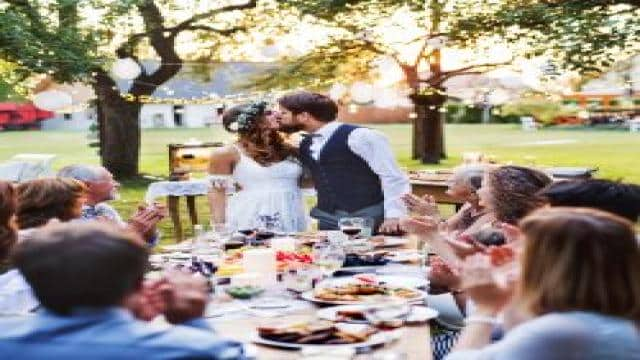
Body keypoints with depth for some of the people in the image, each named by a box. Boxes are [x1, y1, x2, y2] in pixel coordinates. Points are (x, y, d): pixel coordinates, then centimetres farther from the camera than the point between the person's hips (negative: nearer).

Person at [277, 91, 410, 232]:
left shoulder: (358, 136, -11)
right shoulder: (304, 145, 13)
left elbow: (393, 178, -12)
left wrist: (394, 215, -19)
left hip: (369, 219, -7)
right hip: (328, 221, 7)